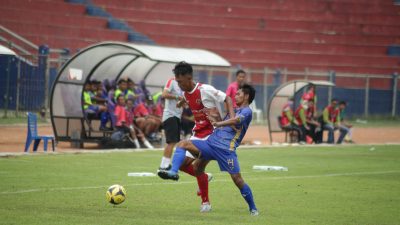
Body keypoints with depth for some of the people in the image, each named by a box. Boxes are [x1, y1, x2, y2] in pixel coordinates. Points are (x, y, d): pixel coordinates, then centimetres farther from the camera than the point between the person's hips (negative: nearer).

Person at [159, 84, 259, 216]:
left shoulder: (247, 111, -1)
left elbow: (235, 121, -21)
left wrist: (218, 124, -22)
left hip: (226, 149, -9)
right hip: (211, 143, 9)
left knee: (237, 179, -10)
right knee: (183, 144, -1)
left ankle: (253, 209, 4)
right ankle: (173, 172, -9)